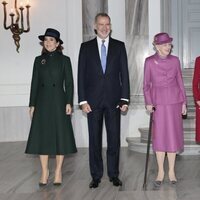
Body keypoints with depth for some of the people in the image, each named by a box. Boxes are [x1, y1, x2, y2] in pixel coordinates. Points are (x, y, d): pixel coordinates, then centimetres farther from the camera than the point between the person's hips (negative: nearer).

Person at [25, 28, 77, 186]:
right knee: (42, 136, 3)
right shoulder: (39, 60, 9)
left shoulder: (64, 60, 3)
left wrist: (69, 102, -9)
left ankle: (58, 172, 13)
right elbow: (35, 83, 9)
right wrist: (32, 105, 4)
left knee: (60, 135, 1)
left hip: (58, 102, -2)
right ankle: (44, 172, 14)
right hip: (42, 102, 2)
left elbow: (69, 83, 0)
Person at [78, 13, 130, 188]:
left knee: (114, 138, 5)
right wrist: (83, 100, -5)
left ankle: (114, 174, 18)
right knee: (95, 139, 6)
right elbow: (81, 75, 2)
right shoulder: (86, 47, 5)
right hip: (93, 100, 0)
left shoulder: (119, 46, 6)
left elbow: (124, 73, 4)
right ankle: (96, 175, 16)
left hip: (113, 99, 0)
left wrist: (125, 98, -3)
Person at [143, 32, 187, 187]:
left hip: (174, 101, 2)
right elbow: (146, 84, 1)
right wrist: (148, 102, -7)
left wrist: (184, 102, 4)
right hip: (159, 102, -1)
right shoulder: (149, 61, -4)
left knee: (173, 135, 5)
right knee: (159, 136, 2)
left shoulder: (175, 60, 1)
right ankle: (161, 171, 14)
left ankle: (171, 171, 16)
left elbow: (180, 82, 6)